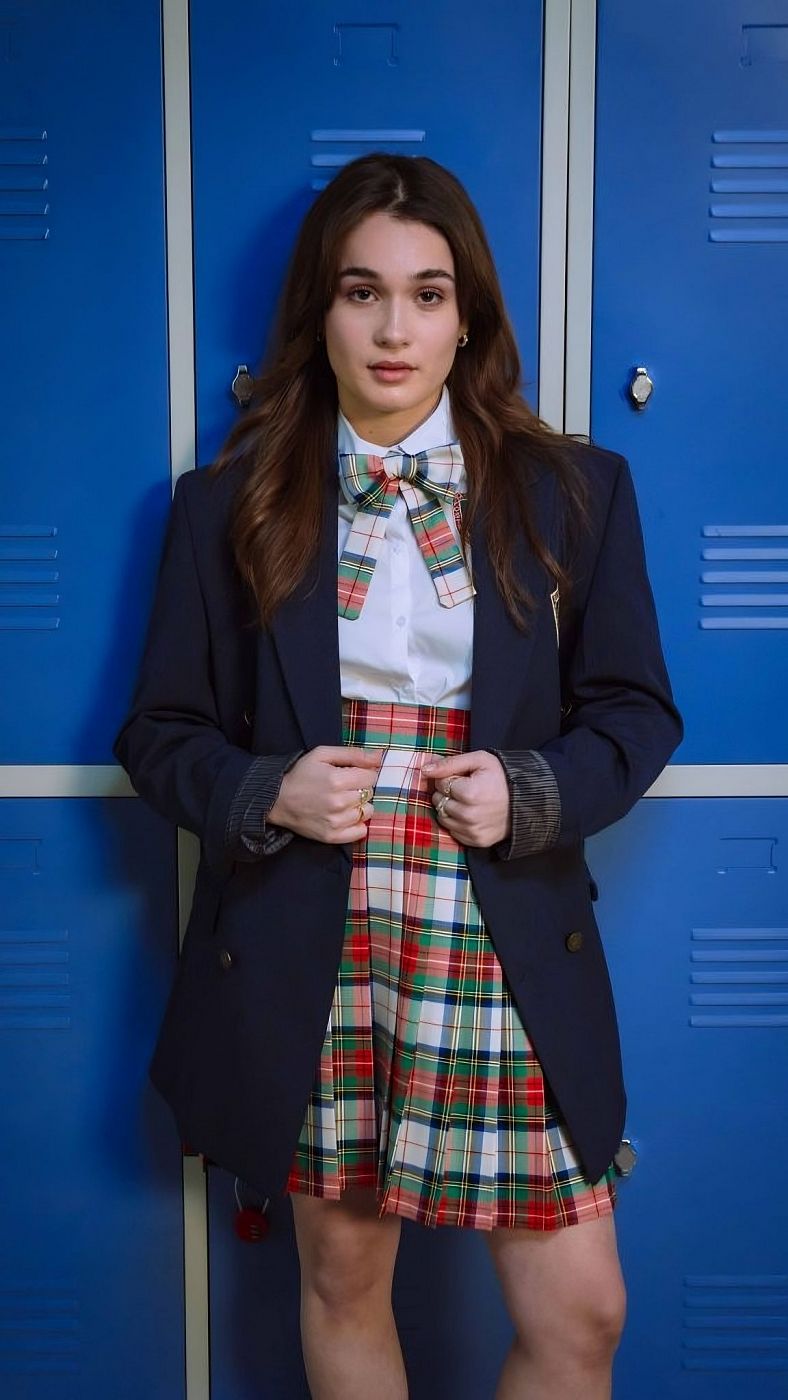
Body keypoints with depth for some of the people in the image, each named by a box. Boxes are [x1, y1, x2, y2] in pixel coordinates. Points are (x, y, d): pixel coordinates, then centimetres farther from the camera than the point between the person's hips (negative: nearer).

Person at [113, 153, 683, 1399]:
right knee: (343, 1282, 18)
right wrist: (266, 793, -14)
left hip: (508, 957, 0)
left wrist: (533, 792, -13)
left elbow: (637, 713, 6)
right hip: (305, 960, 1)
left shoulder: (573, 490, 2)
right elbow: (160, 732, 6)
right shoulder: (228, 505, 2)